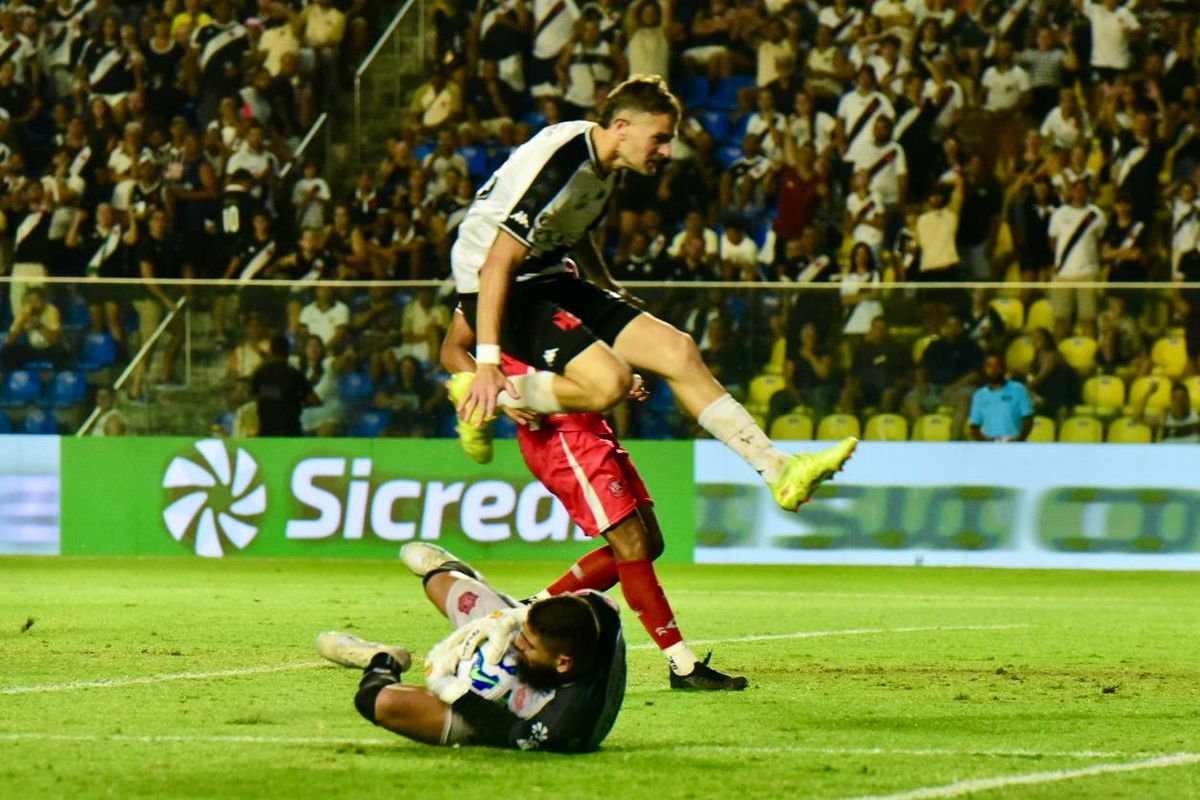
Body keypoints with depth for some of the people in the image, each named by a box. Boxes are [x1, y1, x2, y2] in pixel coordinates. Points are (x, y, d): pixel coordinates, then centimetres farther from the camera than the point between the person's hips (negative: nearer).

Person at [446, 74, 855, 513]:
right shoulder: (561, 165, -25)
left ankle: (777, 469, 2)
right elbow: (498, 263, -30)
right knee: (608, 381, -29)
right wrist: (487, 363, -34)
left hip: (549, 280, 10)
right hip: (500, 292, -10)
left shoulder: (600, 160, 5)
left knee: (677, 350, 0)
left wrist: (608, 290, 30)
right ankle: (482, 397, -11)